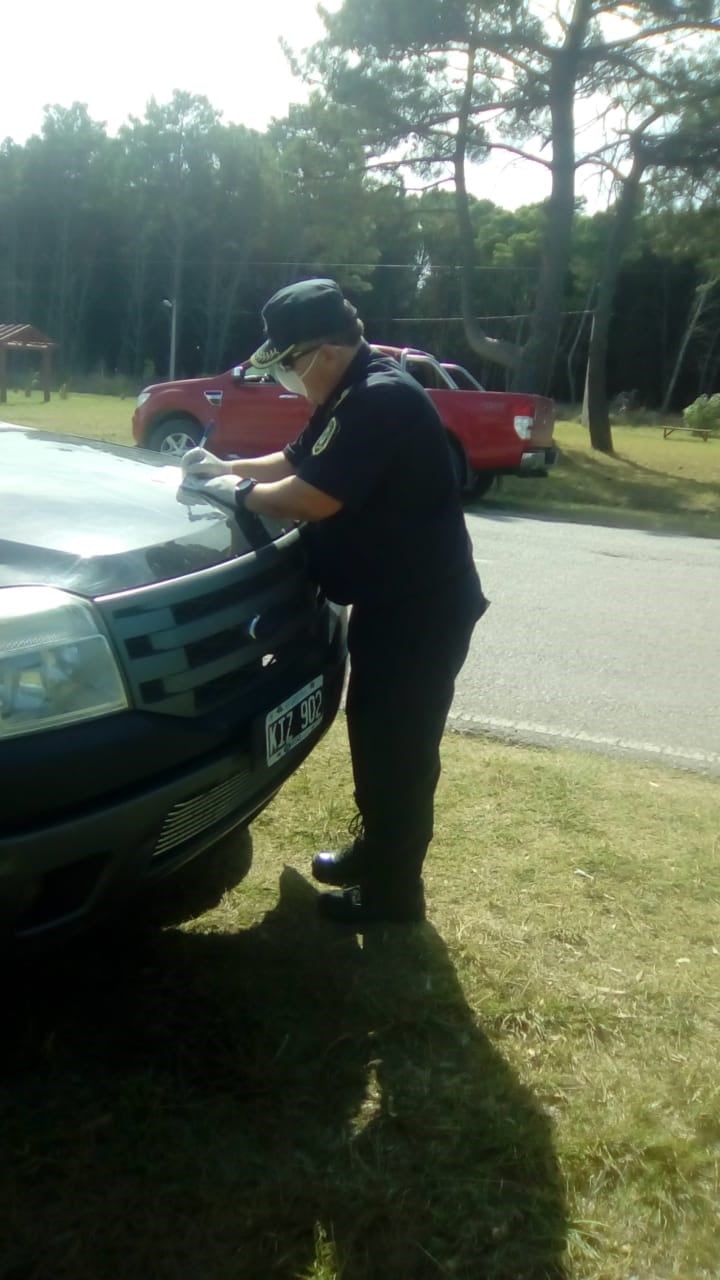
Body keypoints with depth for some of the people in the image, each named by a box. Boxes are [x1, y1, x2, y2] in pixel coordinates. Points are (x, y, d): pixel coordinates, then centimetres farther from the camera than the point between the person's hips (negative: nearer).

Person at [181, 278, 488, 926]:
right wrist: (227, 466, 8)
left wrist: (240, 493, -10)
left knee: (400, 745, 1)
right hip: (389, 598, 10)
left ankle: (392, 889, 16)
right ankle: (375, 849, 37)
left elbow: (313, 498, -26)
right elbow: (297, 461, 21)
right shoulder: (354, 395, 10)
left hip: (424, 606, -10)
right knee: (373, 729, 20)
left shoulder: (383, 399, -24)